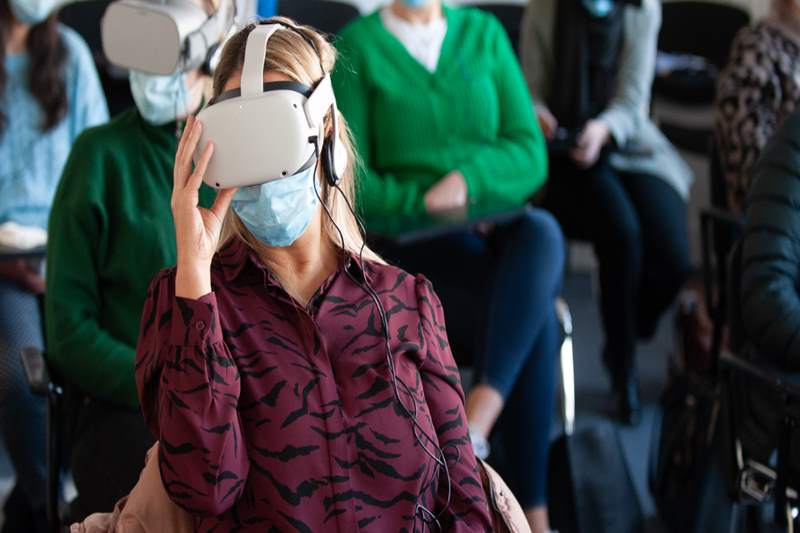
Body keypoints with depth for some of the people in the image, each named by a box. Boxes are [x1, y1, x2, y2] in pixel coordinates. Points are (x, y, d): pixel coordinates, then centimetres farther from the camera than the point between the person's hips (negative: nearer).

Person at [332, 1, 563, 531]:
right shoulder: (356, 46, 3)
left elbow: (531, 155, 5)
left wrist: (469, 176, -15)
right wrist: (429, 204, -17)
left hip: (499, 228, 3)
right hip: (414, 242, -3)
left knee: (542, 233, -35)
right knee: (533, 317, -31)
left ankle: (475, 423, -42)